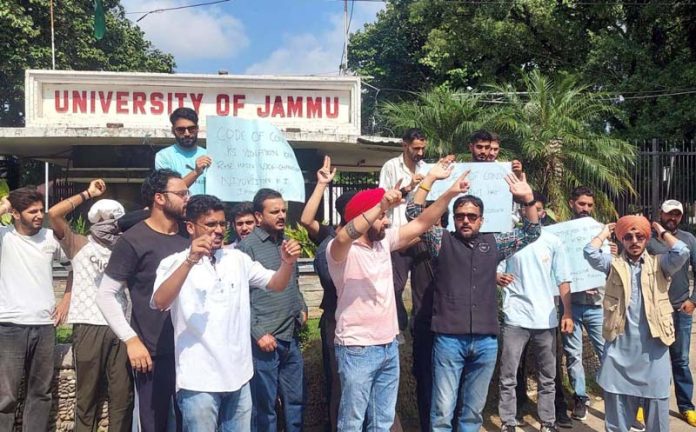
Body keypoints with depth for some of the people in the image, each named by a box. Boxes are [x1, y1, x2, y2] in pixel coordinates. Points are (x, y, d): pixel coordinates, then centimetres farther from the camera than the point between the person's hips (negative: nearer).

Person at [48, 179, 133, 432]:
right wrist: (88, 194, 1)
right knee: (87, 395, 4)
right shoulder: (79, 245, 8)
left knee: (123, 395, 4)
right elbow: (54, 214, -3)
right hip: (88, 327, -3)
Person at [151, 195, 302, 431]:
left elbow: (275, 284, 11)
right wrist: (190, 261, -35)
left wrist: (287, 262, -10)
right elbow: (159, 303, -23)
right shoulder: (175, 263, -6)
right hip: (199, 380, -5)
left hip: (238, 375, 5)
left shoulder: (238, 259, 8)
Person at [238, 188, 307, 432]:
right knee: (265, 405, 6)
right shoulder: (247, 247, -10)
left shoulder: (287, 242, 12)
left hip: (291, 337, 7)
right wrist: (258, 333, -15)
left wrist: (302, 308, 10)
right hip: (265, 339, -6)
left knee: (296, 400, 15)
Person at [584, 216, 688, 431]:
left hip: (653, 347, 0)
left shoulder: (659, 264, 5)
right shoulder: (613, 264, 4)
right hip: (620, 346, 0)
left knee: (656, 402, 9)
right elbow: (590, 253, -13)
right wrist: (605, 233, 2)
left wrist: (662, 232, 2)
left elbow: (682, 252, -13)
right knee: (617, 403, 11)